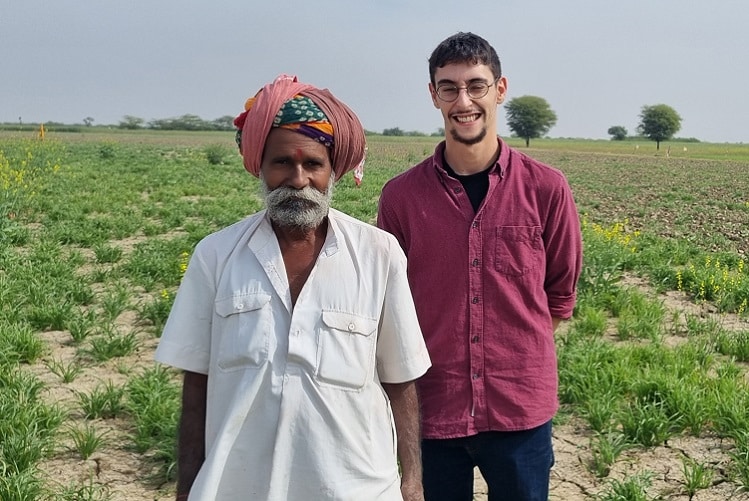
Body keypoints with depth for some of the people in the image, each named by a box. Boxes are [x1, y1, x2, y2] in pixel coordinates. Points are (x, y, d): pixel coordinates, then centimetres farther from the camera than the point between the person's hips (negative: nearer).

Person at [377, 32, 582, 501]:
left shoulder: (546, 189, -5)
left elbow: (561, 290, 8)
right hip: (432, 409, 1)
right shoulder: (401, 195, -4)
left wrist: (521, 352, 8)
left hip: (521, 408, 0)